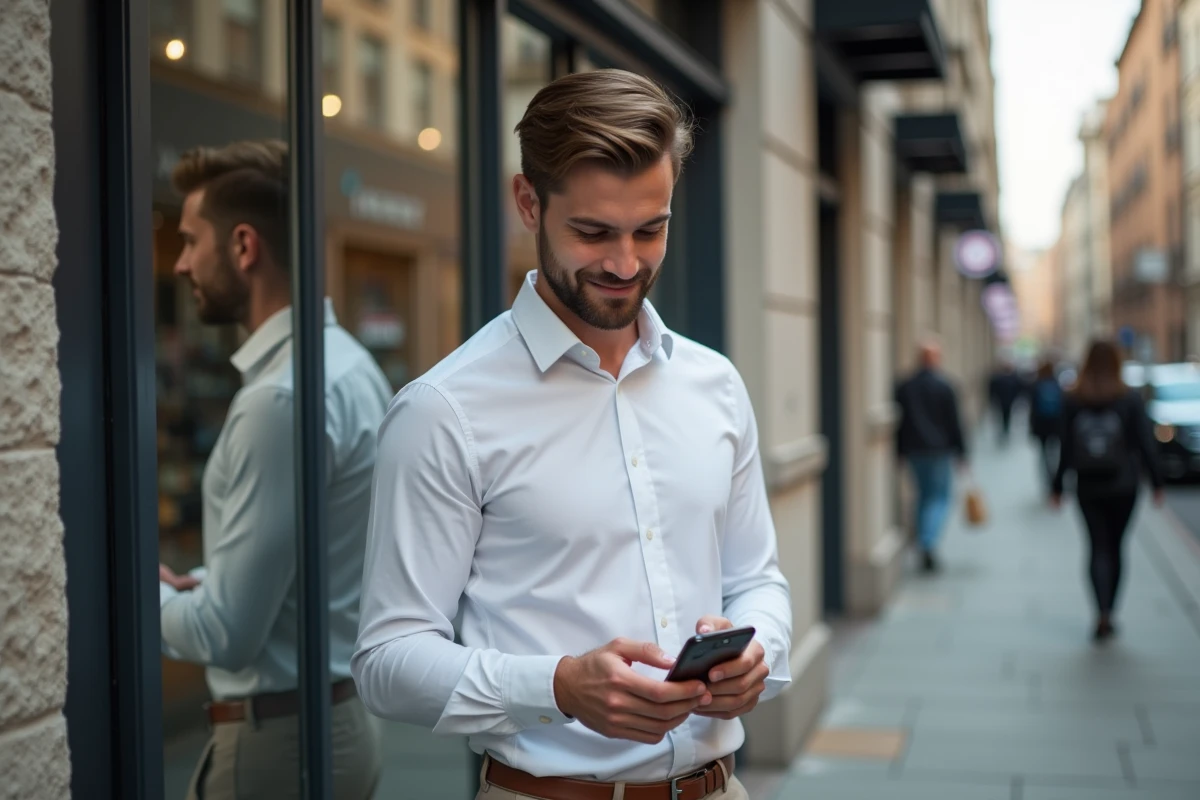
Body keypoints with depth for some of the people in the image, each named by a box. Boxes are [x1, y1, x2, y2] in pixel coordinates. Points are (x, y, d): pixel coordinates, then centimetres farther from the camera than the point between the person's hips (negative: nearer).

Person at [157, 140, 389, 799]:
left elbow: (227, 634, -22)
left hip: (275, 738, -9)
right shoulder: (345, 363, 7)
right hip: (338, 714, 9)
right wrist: (191, 587, 8)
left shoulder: (283, 396, -22)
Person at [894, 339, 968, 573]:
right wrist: (961, 452, 0)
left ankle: (924, 548, 17)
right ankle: (929, 543, -19)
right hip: (939, 450, -4)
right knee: (941, 496, 2)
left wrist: (900, 451, 13)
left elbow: (899, 421, 6)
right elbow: (954, 423, -7)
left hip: (914, 450, 4)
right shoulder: (945, 387, -9)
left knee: (923, 495, 16)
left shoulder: (904, 387, 3)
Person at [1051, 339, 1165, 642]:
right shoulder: (1130, 399, -5)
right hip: (1123, 486, 0)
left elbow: (1066, 448, -2)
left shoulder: (1073, 401, -3)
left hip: (1088, 488, 0)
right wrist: (1156, 481, 1)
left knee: (1098, 548, 2)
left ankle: (1103, 613, -17)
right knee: (1114, 548, 12)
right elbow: (1146, 443, -6)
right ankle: (1108, 615, 16)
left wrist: (1058, 486, 4)